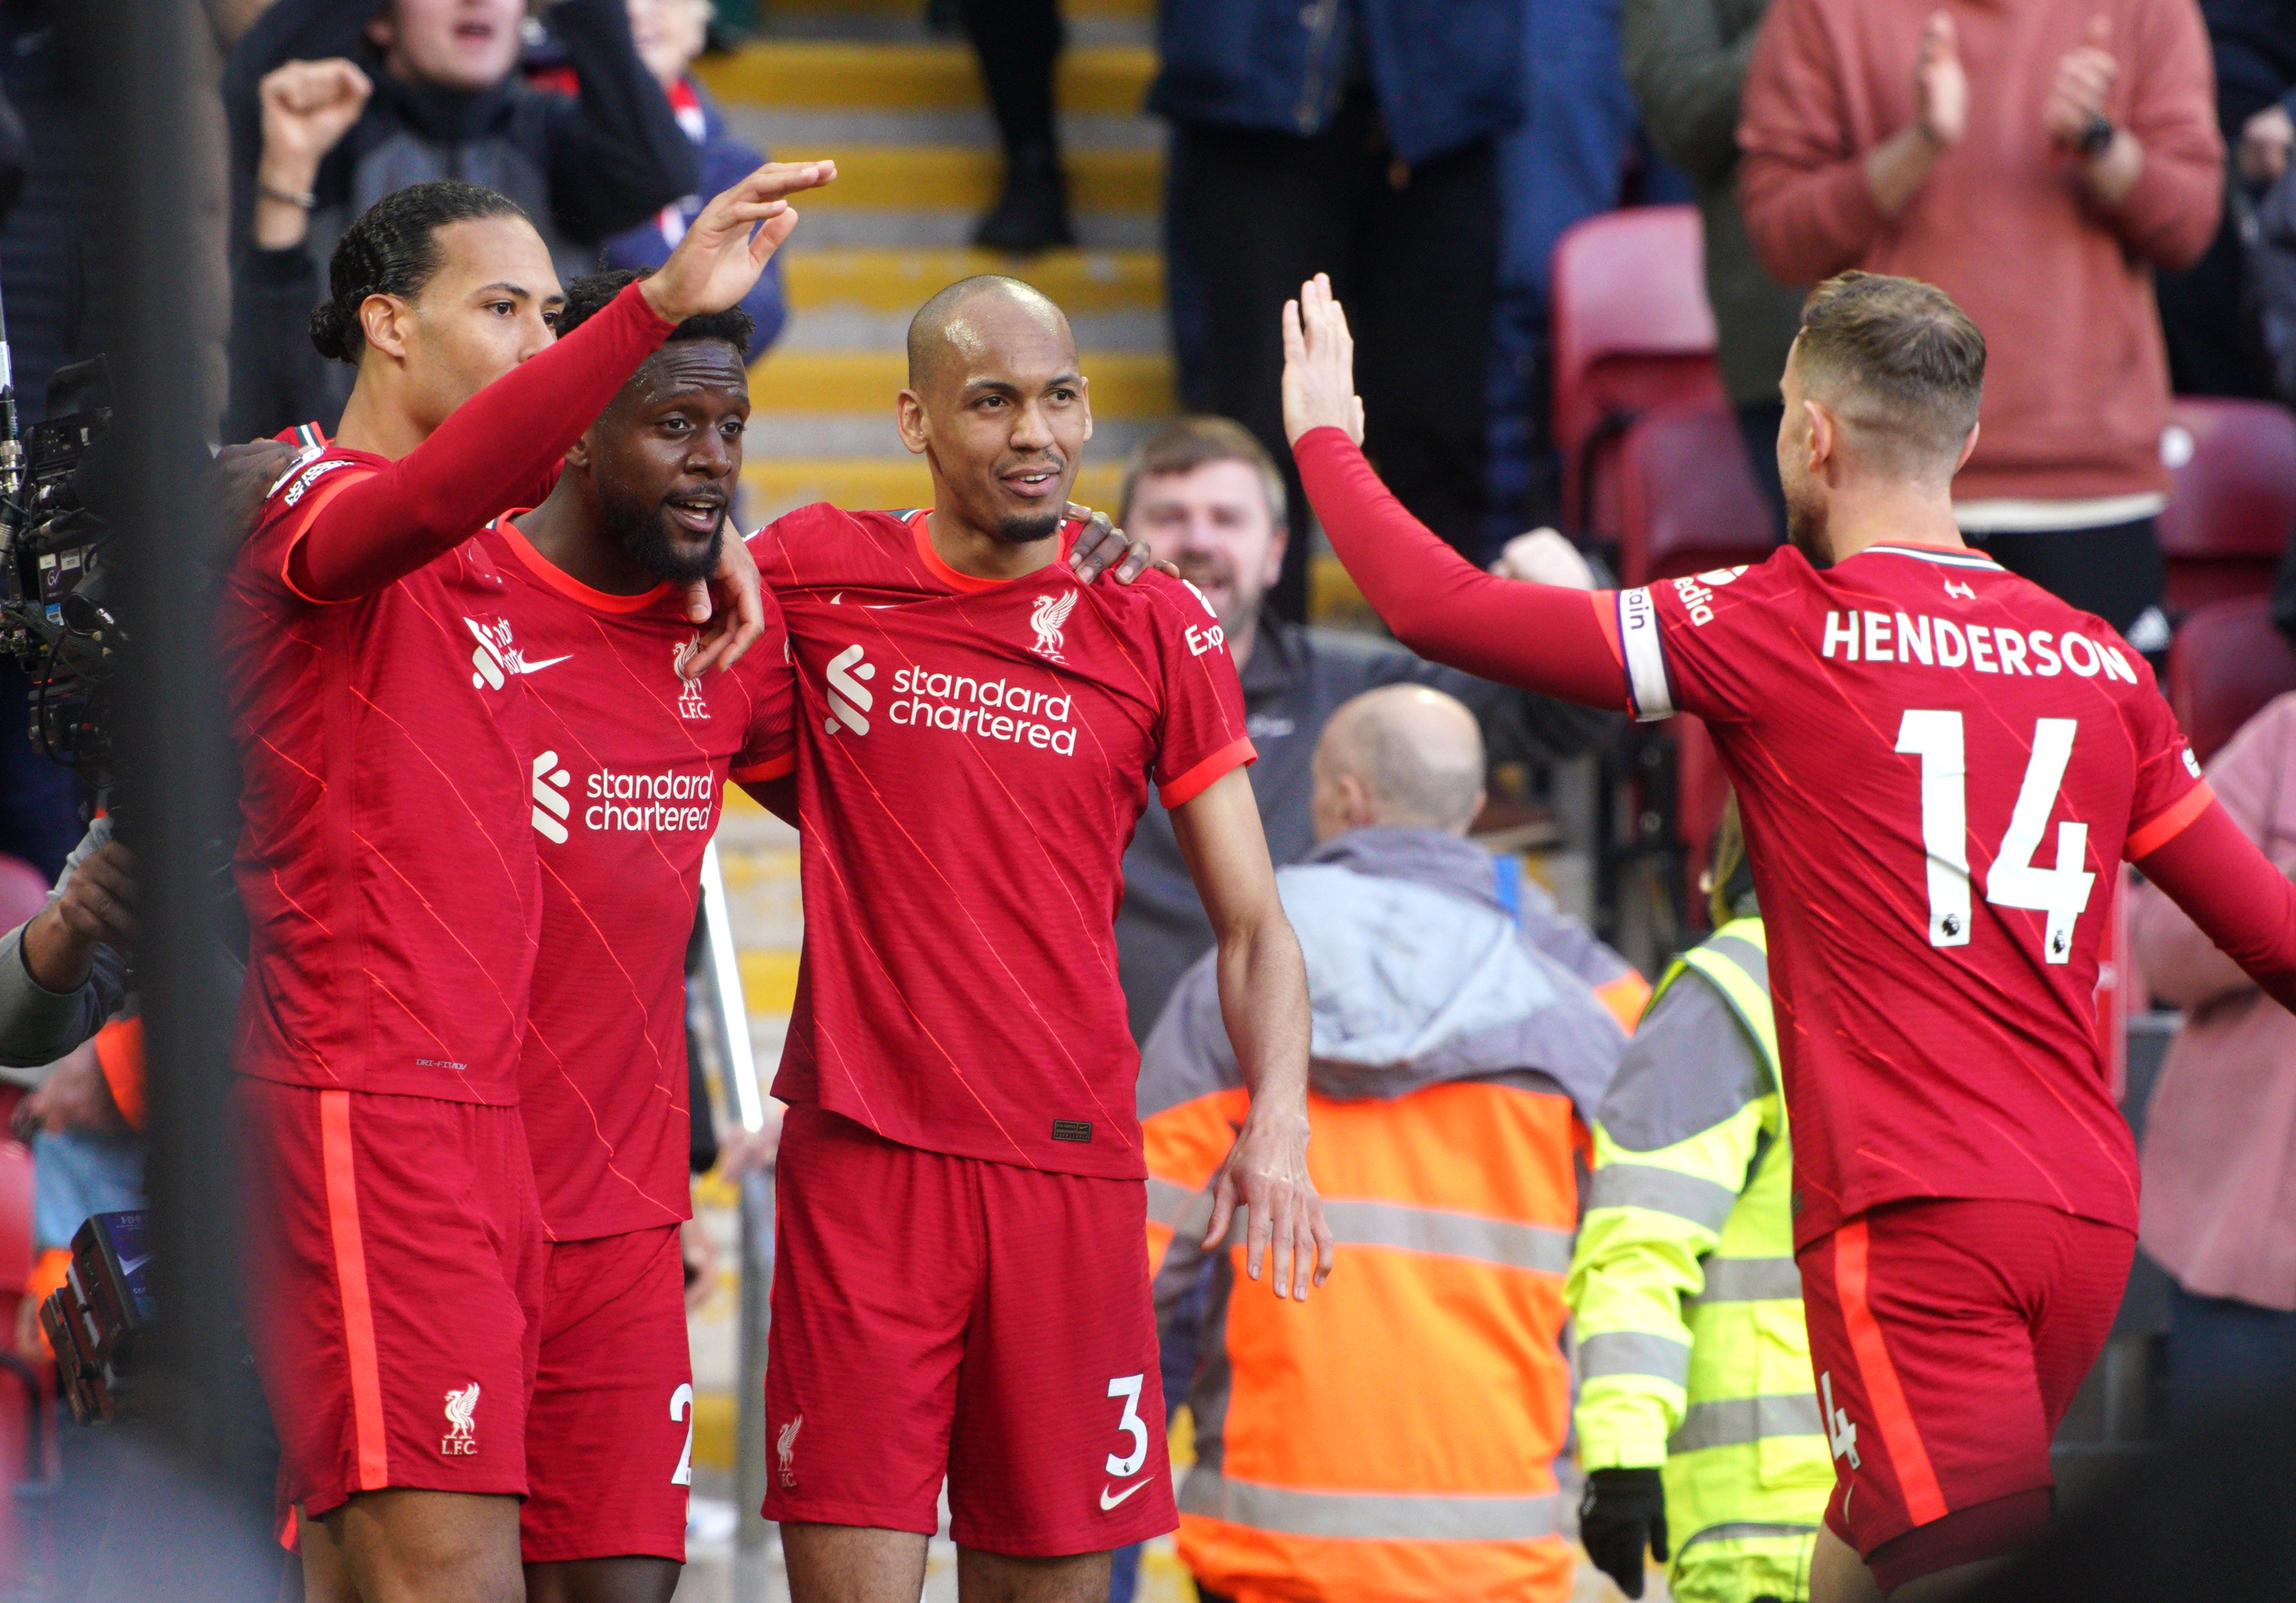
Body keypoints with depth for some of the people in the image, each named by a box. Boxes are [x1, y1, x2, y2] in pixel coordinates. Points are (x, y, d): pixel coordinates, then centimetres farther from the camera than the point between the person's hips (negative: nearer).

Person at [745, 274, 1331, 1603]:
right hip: (861, 1159, -1)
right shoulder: (813, 576, 4)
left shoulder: (1157, 631, 5)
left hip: (1071, 1164, 1)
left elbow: (1253, 924, 5)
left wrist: (1279, 1125, -11)